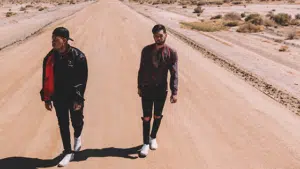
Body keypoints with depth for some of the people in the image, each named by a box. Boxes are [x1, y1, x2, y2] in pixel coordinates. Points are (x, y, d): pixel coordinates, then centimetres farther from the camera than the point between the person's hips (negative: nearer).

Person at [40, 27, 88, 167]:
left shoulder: (78, 56, -17)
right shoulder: (50, 57, -5)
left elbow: (82, 80, -14)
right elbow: (46, 79, 2)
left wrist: (79, 99, -16)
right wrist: (46, 98, 1)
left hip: (74, 97, -3)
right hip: (58, 98, 3)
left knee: (76, 122, 13)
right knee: (63, 125, 9)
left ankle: (77, 136, 49)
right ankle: (68, 152, 23)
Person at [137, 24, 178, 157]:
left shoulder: (171, 53, -8)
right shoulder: (146, 50, -3)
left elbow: (174, 74, -8)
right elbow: (141, 69, 4)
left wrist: (174, 92, -13)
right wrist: (139, 86, 7)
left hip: (161, 89, 0)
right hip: (147, 88, 0)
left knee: (157, 116, 16)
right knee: (146, 117, 3)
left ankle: (153, 137, 38)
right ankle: (146, 143, 17)